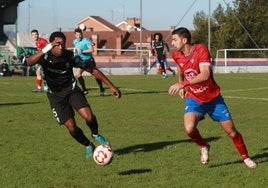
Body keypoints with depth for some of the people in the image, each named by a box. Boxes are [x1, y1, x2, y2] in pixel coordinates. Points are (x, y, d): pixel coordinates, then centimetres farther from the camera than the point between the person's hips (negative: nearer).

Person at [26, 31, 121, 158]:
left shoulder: (70, 57, -14)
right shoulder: (45, 56, -18)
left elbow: (92, 70, -6)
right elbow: (29, 62, -40)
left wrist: (111, 86, -8)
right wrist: (44, 51, -56)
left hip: (72, 90, 1)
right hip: (55, 96, -1)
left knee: (88, 116, -21)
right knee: (71, 127, -8)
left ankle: (95, 134, 12)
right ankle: (88, 146, 21)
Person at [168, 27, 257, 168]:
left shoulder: (201, 50, -22)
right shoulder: (176, 55, -4)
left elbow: (205, 74, -36)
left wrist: (182, 84, -42)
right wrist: (181, 86, 8)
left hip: (213, 98, -3)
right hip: (194, 99, 3)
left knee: (231, 131, 2)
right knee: (189, 128, -25)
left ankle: (246, 157, 26)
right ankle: (204, 147, 5)